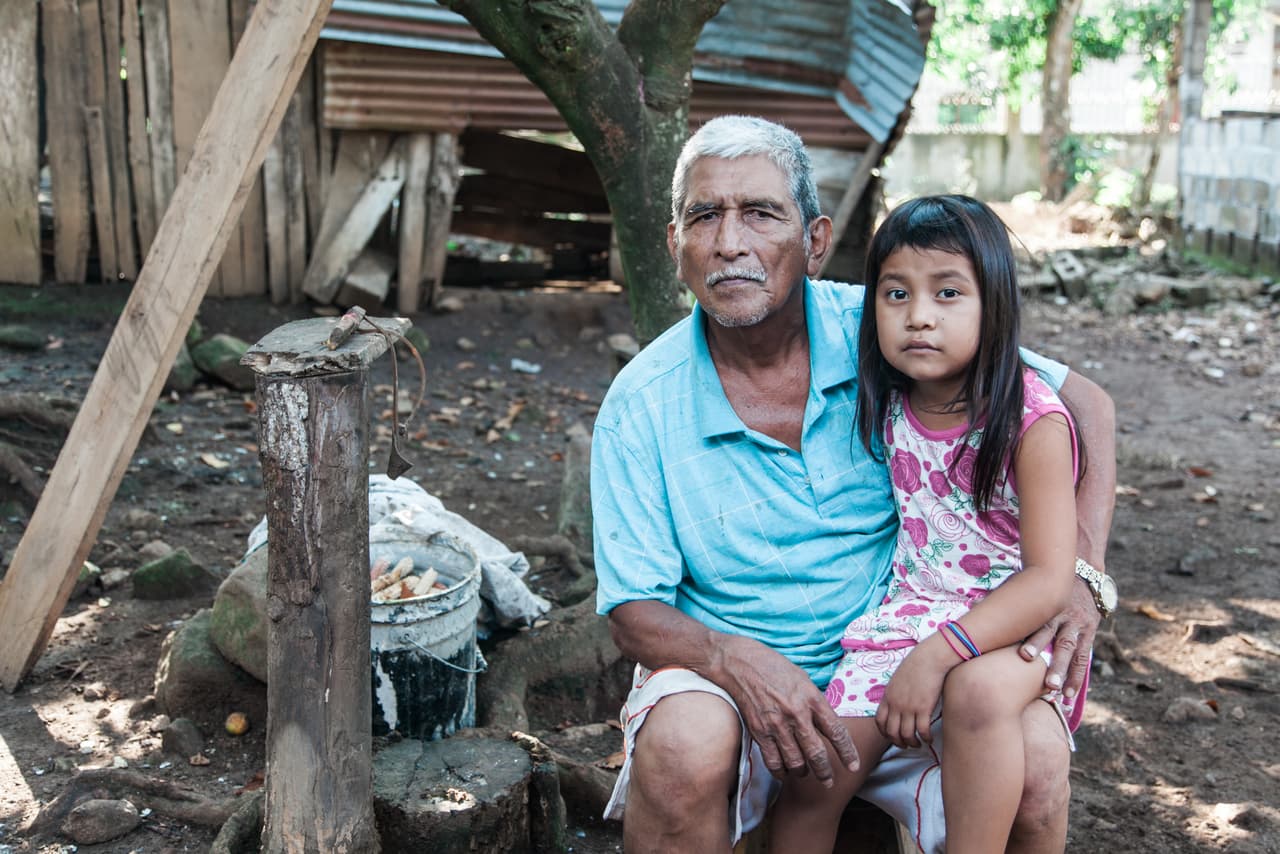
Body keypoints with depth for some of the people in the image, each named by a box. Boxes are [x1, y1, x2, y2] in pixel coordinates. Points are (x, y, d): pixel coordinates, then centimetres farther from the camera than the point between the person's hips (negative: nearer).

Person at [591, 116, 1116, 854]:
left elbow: (1084, 402, -1)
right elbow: (634, 610, -7)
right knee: (685, 743, -34)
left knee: (1034, 753, -26)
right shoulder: (641, 405, -9)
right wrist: (736, 660, -29)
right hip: (729, 671, -1)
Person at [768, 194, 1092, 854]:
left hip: (1013, 622, -4)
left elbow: (1049, 578, -17)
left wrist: (938, 653, -24)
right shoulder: (886, 408, 1)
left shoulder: (1033, 418, -13)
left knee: (978, 689, -38)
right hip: (909, 611, 4)